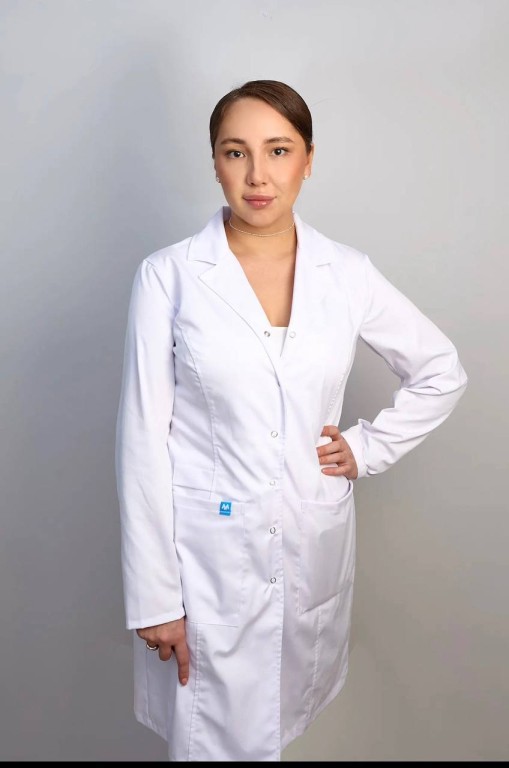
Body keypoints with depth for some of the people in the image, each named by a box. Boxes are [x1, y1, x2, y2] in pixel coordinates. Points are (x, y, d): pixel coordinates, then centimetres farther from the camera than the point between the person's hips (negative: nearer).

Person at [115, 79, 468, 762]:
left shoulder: (347, 273, -2)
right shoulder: (168, 276, -9)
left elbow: (442, 372, 11)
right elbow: (143, 441, -9)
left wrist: (370, 448, 0)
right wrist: (153, 597, -8)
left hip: (316, 547, 3)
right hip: (209, 557, -2)